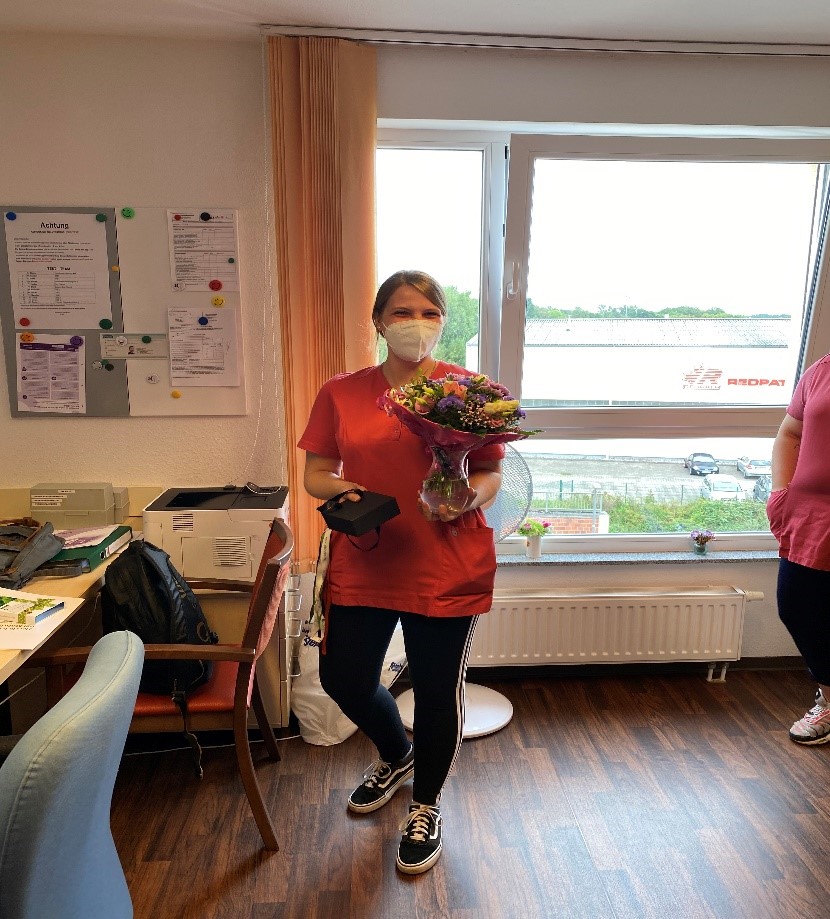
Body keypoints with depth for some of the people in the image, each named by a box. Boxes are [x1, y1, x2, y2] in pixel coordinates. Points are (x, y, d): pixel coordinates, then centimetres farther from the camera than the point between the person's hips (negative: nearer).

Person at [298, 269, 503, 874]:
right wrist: (341, 491, -15)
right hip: (362, 566, 3)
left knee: (438, 690, 9)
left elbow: (492, 474, 0)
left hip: (448, 569, -2)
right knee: (344, 679, 15)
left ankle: (426, 807, 39)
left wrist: (470, 496, -21)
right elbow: (316, 473, 6)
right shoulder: (341, 393, 2)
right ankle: (397, 756, 50)